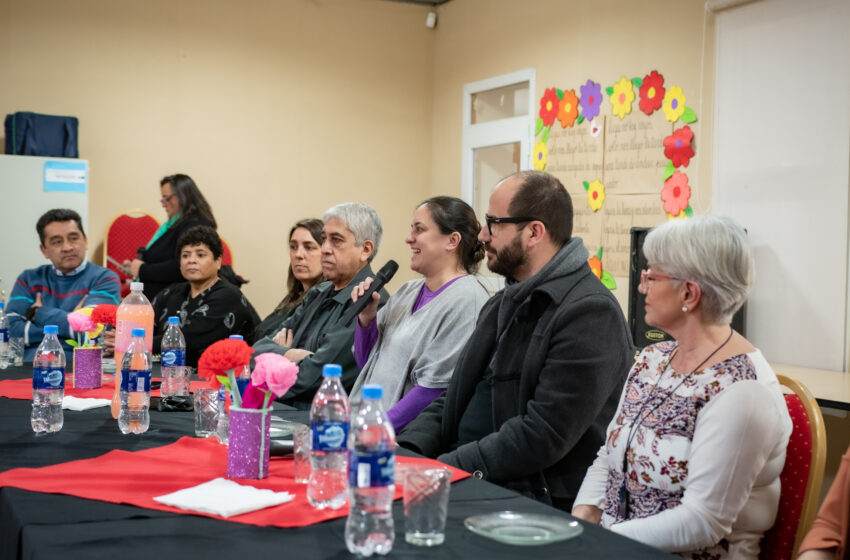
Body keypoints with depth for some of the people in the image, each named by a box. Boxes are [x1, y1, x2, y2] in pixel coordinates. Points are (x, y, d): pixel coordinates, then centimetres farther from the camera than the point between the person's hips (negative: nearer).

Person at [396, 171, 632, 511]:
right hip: (462, 481, 8)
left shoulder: (592, 313, -14)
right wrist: (406, 450, 0)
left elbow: (543, 436, -20)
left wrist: (447, 466, -19)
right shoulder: (503, 304, 17)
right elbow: (455, 396, 17)